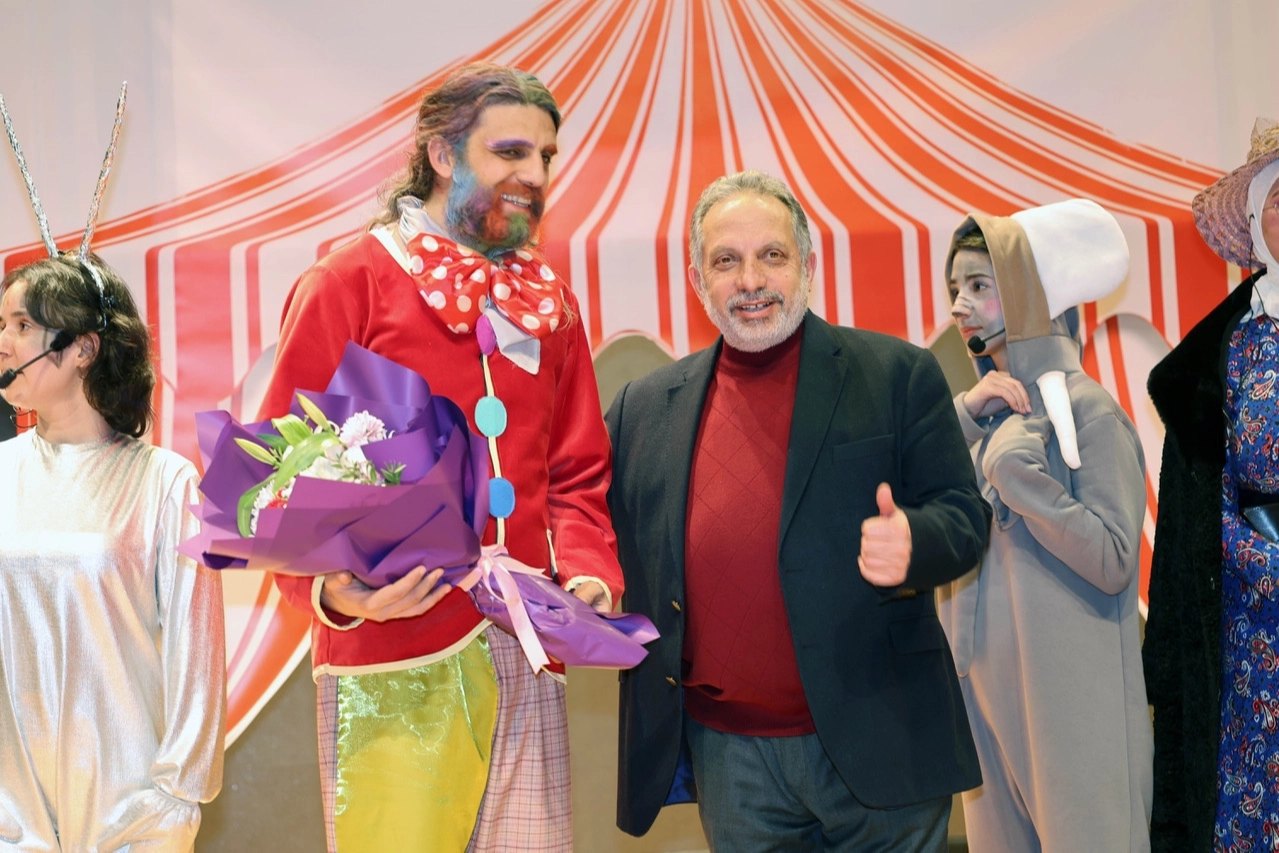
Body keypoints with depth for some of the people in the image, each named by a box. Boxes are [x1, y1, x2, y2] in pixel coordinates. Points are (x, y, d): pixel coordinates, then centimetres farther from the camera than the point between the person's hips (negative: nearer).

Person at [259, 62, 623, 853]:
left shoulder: (548, 304, 14)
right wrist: (331, 586, -20)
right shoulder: (348, 285, -1)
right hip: (391, 655, -4)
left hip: (524, 655, 5)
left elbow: (576, 475, 15)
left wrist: (586, 572, -3)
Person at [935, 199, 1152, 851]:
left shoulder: (1085, 409, -12)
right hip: (986, 681, 7)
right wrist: (965, 419, -10)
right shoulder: (984, 408, 8)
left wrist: (1016, 467, -19)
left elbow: (1113, 562, -17)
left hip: (1065, 691, -7)